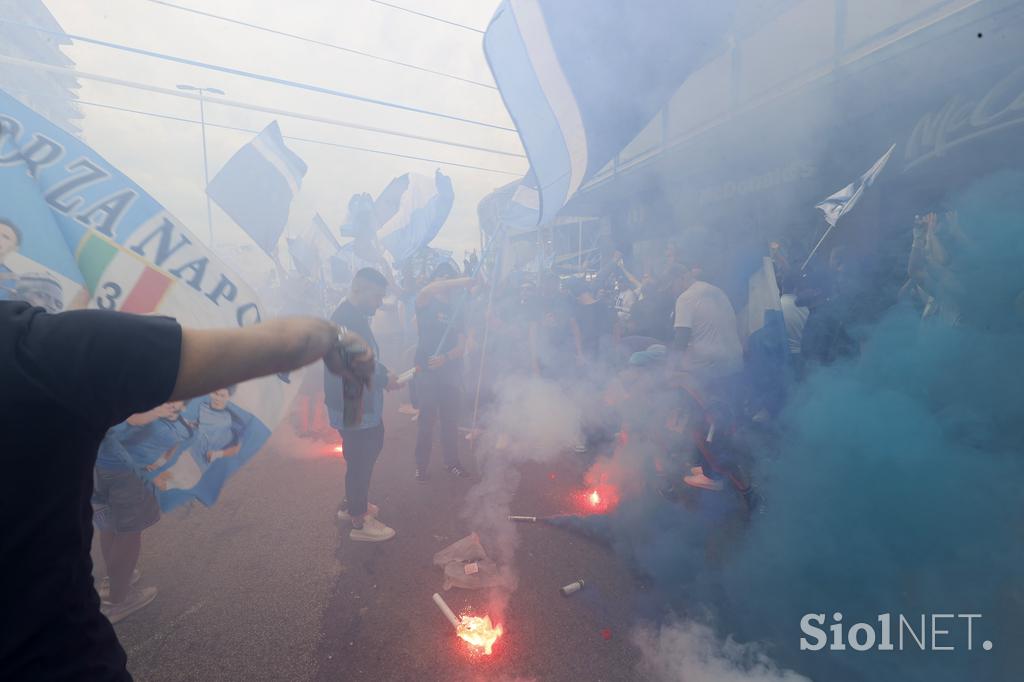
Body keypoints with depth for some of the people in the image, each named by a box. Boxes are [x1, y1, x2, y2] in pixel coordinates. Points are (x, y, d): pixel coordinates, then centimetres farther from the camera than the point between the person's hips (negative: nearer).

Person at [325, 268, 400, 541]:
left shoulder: (353, 316, 7)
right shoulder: (346, 321, -25)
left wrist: (384, 373, 4)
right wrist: (384, 379, -17)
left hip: (362, 407, 10)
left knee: (362, 458, 23)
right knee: (360, 461, 4)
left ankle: (352, 504, 41)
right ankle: (359, 522, 21)